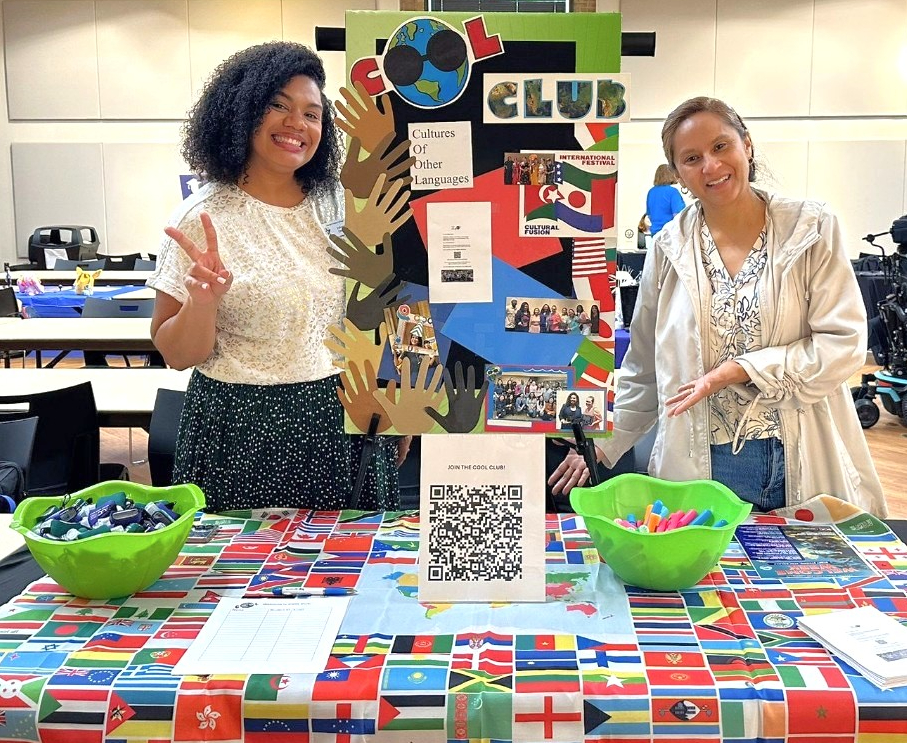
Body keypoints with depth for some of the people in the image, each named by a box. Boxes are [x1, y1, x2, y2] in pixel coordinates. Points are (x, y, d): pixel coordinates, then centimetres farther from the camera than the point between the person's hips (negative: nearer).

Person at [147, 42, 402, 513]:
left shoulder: (338, 208, 5)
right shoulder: (202, 219, -8)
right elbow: (176, 354, -8)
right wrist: (203, 302, -25)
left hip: (345, 425, 4)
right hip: (243, 433, -3)